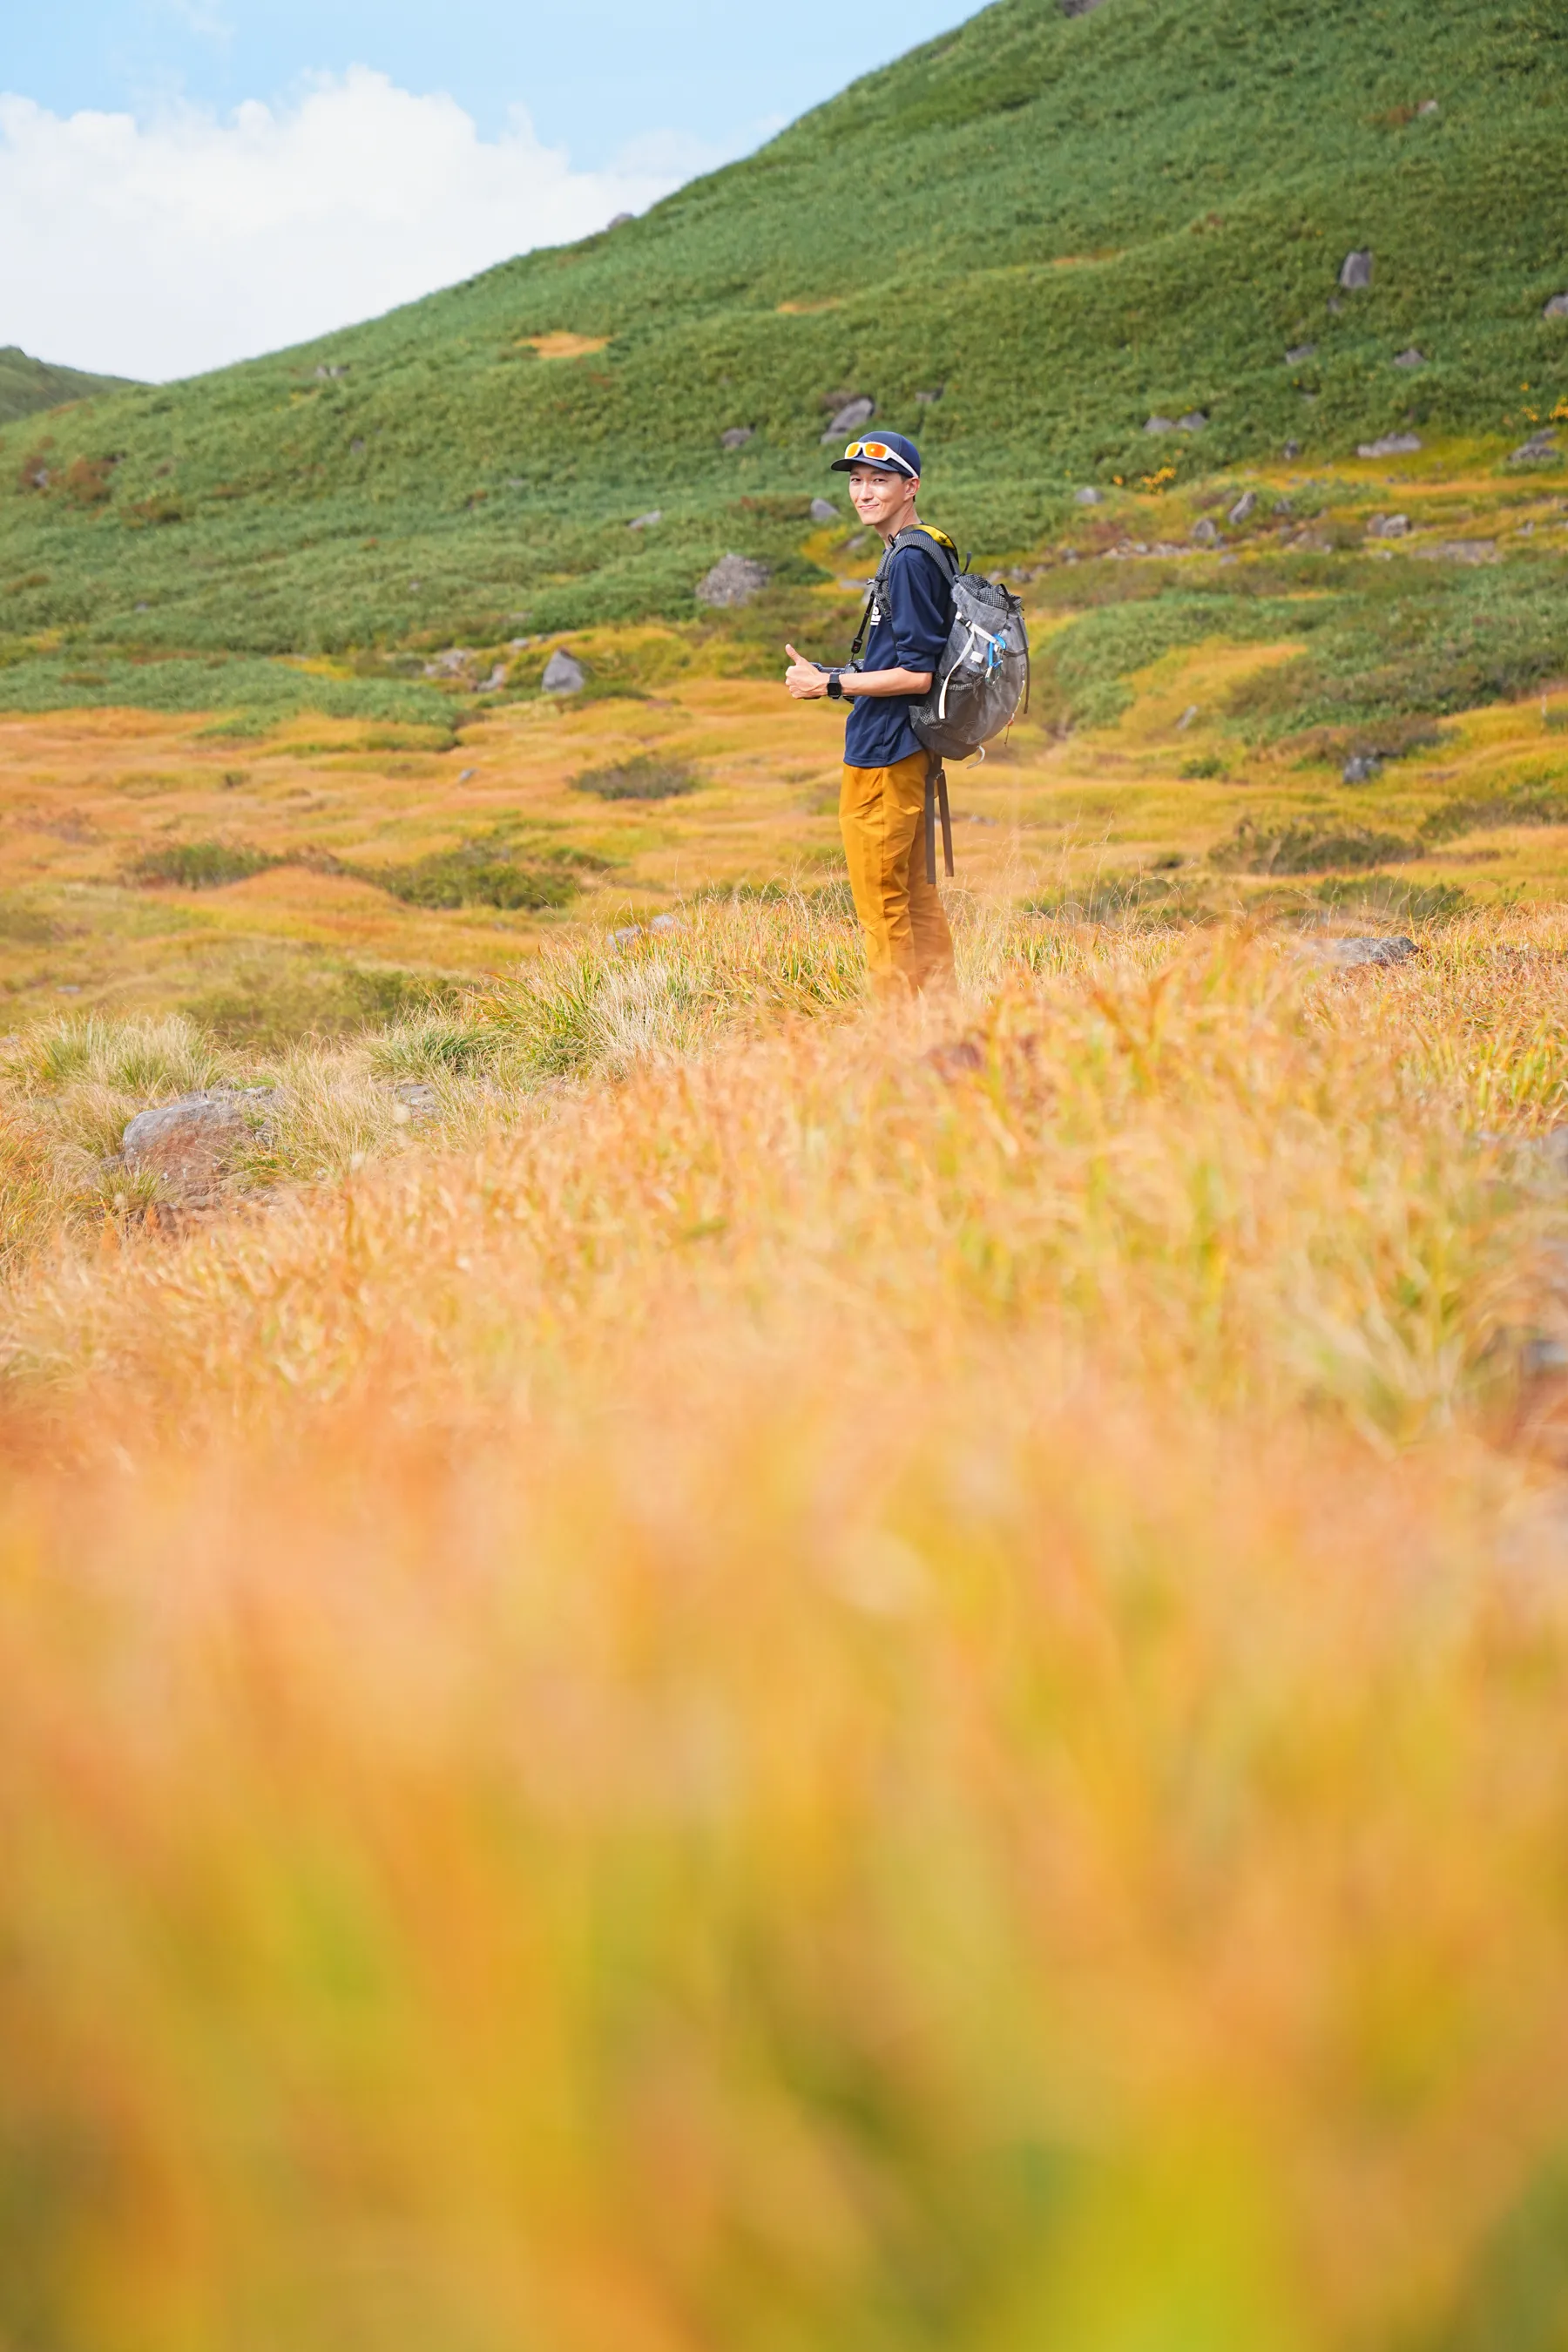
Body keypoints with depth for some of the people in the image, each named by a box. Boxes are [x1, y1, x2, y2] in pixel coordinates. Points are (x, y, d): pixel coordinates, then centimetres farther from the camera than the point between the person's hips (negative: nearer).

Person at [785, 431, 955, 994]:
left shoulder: (911, 559, -17)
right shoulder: (922, 553, 14)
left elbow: (917, 673, -21)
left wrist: (830, 684, -14)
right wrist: (831, 678, 15)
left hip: (883, 756, -11)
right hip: (905, 752, 11)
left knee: (880, 903, -5)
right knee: (914, 895, 16)